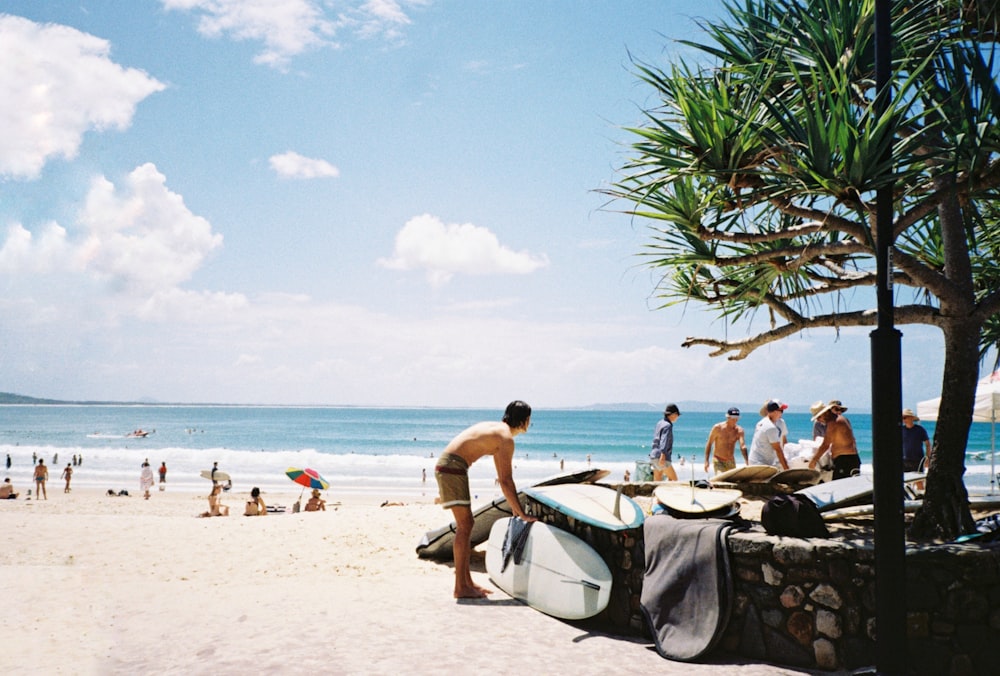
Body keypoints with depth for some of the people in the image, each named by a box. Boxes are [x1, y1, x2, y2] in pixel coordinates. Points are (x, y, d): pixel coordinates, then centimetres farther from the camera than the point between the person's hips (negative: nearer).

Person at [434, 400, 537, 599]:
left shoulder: (497, 430, 20)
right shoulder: (506, 439, -11)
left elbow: (502, 476, 25)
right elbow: (506, 480, -14)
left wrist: (514, 507, 26)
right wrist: (521, 513, -9)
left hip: (446, 466, 10)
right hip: (452, 466, -10)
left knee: (466, 524, 14)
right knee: (464, 526, -8)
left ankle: (467, 582, 19)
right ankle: (460, 587, -7)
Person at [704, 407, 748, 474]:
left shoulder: (739, 430, -5)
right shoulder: (718, 428, -9)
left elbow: (743, 446, -18)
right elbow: (709, 444, -3)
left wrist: (747, 462, -34)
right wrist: (706, 461, -8)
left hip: (731, 462, 4)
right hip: (718, 461, -4)